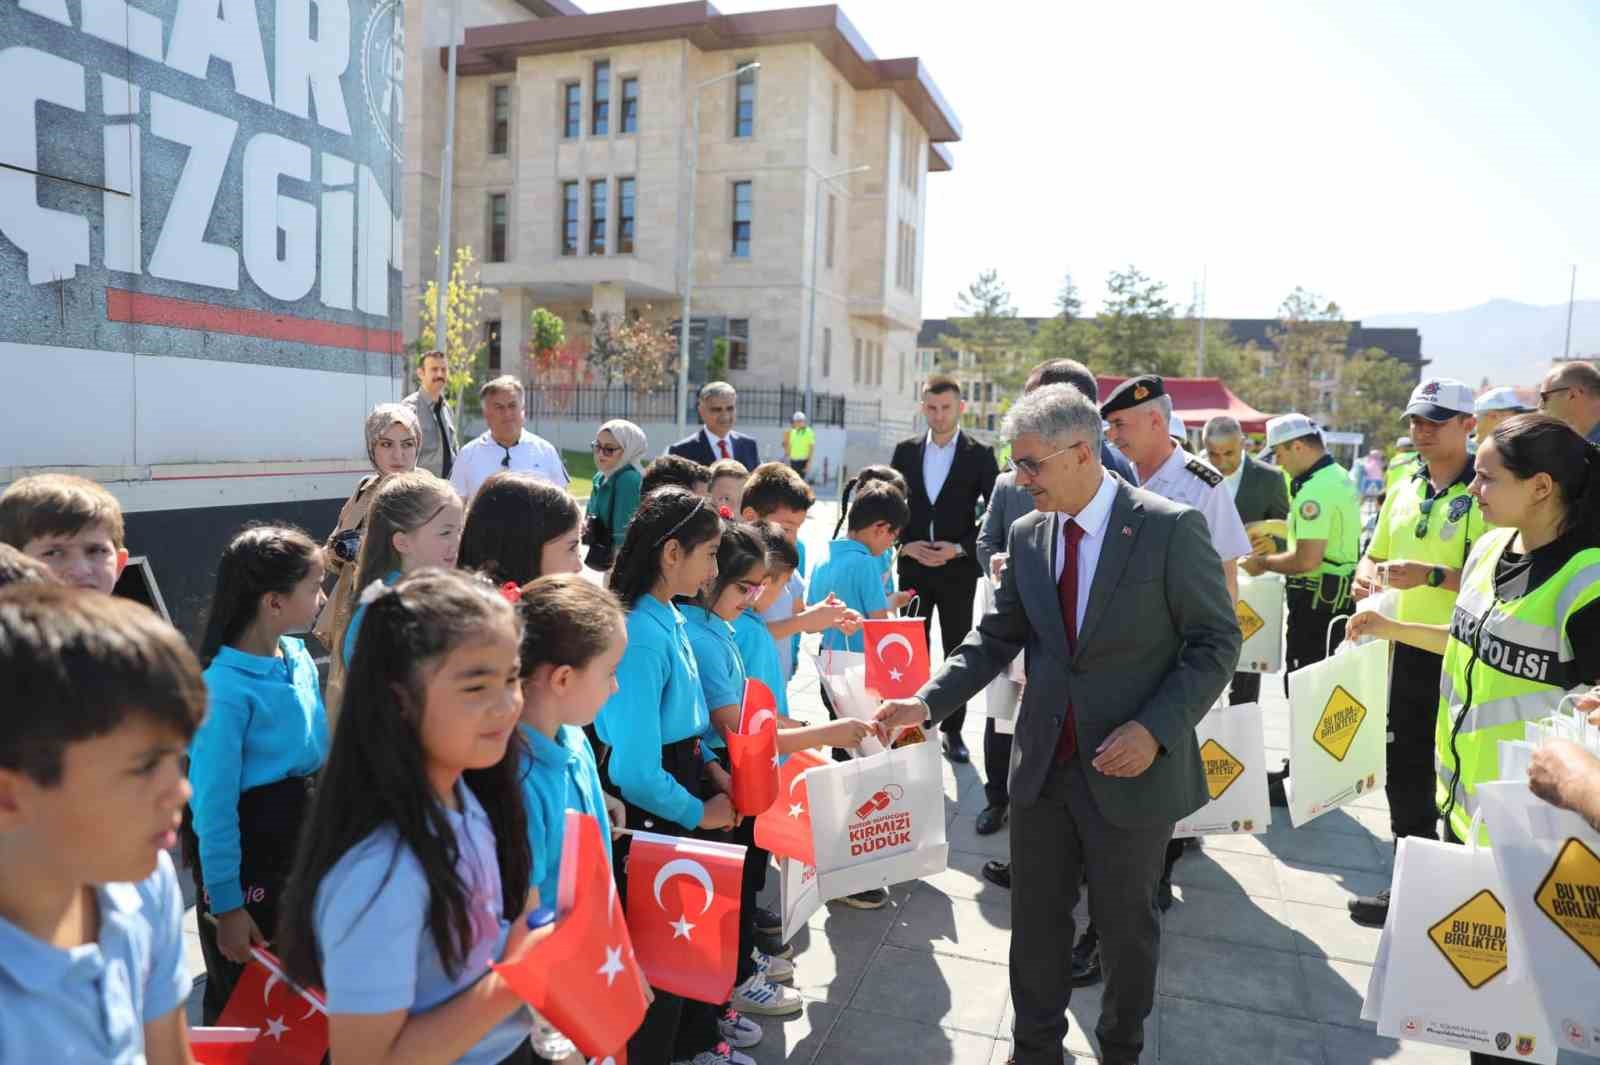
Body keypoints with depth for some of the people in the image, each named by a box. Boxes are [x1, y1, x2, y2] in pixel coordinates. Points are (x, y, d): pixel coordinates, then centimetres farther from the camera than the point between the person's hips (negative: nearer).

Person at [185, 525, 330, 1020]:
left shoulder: (299, 657, -2)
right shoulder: (225, 688, -25)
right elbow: (214, 803, -20)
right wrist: (226, 904, -16)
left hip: (305, 842, 7)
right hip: (248, 852, -7)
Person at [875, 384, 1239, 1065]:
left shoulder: (1170, 528, -14)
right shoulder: (1028, 535, 2)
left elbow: (1216, 642, -10)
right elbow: (996, 638, 7)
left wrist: (1156, 728, -20)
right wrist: (928, 702, -5)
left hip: (1129, 772, -4)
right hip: (1043, 766, 4)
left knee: (1125, 925, 15)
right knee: (1035, 919, 15)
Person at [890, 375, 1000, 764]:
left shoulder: (980, 455, -2)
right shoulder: (906, 450, 5)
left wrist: (959, 548, -13)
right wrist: (905, 545, -7)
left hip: (958, 571, -2)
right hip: (913, 567, 2)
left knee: (957, 653, 6)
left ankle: (952, 730, 17)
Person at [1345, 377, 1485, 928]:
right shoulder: (1402, 491, 10)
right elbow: (1374, 555, 19)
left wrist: (1433, 575, -28)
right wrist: (1366, 575, -3)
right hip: (1408, 650, 7)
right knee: (1405, 774, 15)